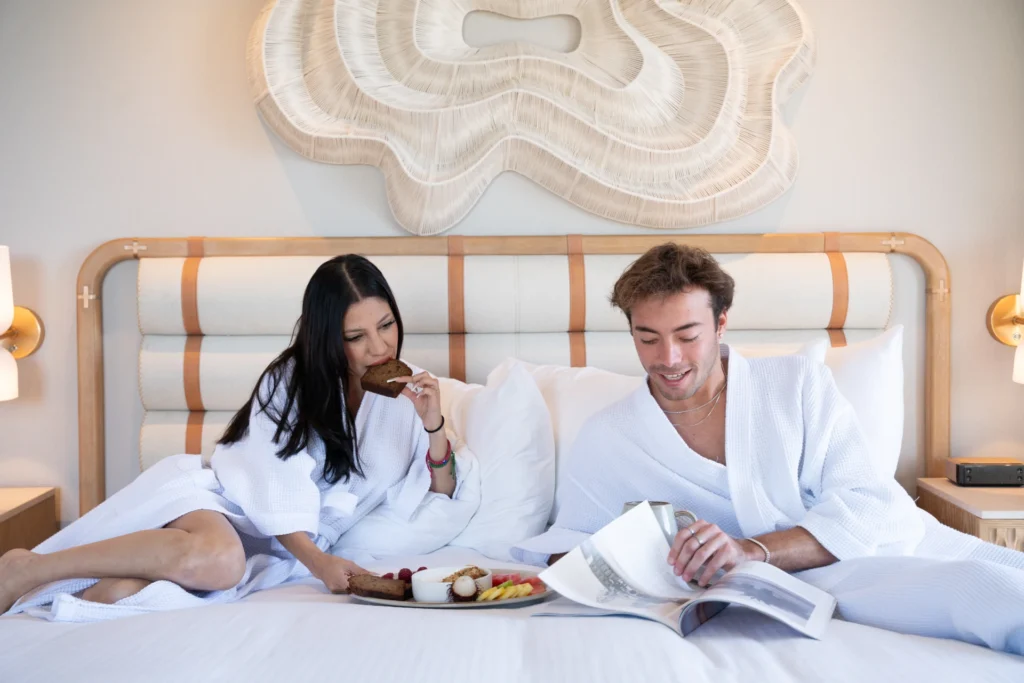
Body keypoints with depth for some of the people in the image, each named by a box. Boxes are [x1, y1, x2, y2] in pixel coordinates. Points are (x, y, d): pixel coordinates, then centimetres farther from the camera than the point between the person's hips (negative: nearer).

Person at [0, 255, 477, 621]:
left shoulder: (403, 392, 3)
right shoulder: (291, 378, -5)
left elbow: (439, 498, -1)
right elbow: (280, 489, -13)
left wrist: (433, 425, -18)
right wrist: (317, 561, -29)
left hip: (275, 545, 1)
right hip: (215, 496, -1)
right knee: (217, 557, -40)